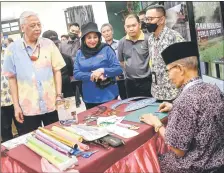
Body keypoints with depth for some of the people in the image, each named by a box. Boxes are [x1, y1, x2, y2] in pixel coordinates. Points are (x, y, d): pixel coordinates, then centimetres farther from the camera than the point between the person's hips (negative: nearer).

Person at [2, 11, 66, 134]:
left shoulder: (49, 44, 0)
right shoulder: (13, 48, -3)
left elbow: (57, 70, 3)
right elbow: (12, 77, 1)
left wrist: (59, 95, -4)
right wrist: (16, 105, -1)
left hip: (51, 104, 1)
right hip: (28, 107, -1)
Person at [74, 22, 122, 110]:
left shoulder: (106, 49, -4)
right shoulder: (80, 53, 4)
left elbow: (118, 69, -7)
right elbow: (76, 73, -1)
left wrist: (103, 70, -22)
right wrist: (91, 76, -16)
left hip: (109, 96, -2)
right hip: (90, 98, 2)